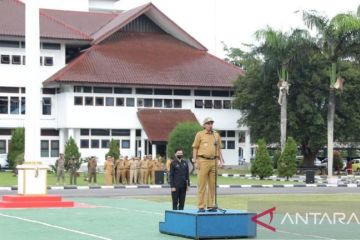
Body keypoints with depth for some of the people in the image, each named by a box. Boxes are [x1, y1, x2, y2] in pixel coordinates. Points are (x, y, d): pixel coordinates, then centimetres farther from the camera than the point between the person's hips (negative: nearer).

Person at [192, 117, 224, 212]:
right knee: (202, 185, -3)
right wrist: (195, 161, -5)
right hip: (203, 161, -4)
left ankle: (211, 205, 12)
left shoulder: (216, 135, 13)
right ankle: (201, 206, -2)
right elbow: (195, 148, 2)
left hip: (214, 161, 4)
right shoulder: (200, 134, 2)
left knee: (212, 185, 6)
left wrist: (221, 160, 9)